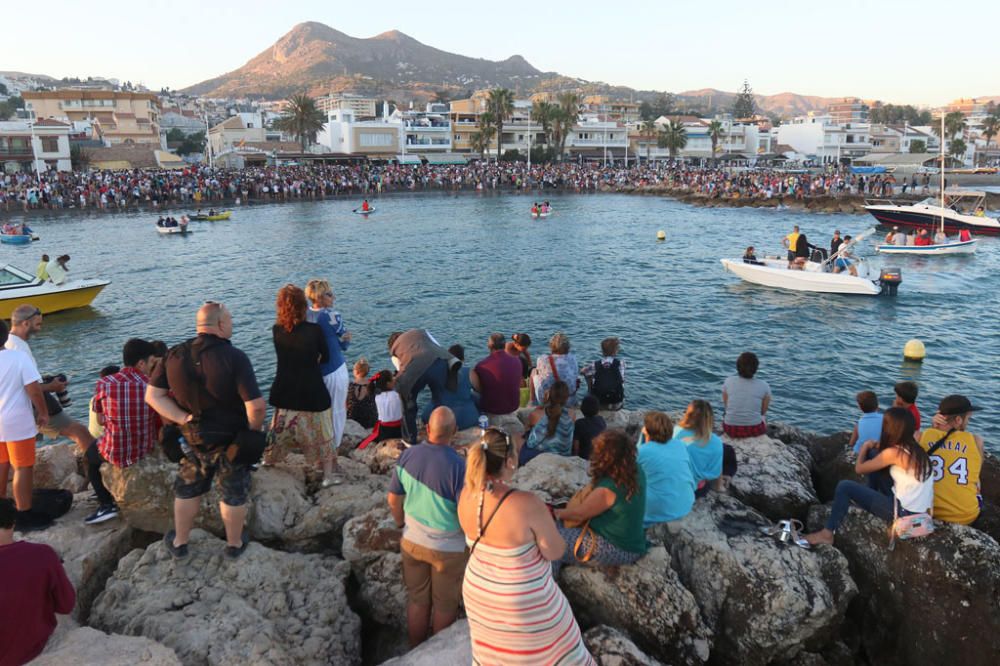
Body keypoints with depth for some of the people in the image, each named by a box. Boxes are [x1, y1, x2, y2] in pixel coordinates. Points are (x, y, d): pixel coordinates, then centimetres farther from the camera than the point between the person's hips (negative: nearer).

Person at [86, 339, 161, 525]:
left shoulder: (104, 384, -11)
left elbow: (101, 420, 3)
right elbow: (159, 426, -2)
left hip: (114, 453, -3)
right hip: (146, 450, 3)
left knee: (89, 455, 31)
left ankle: (106, 504, 19)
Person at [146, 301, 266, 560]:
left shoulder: (175, 355, -8)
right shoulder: (234, 357, -25)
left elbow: (152, 395, -7)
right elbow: (256, 406, -29)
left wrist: (182, 418, -10)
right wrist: (254, 429, -10)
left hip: (194, 439, 4)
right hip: (232, 440, -4)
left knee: (187, 490, 25)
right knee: (234, 495, 17)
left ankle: (179, 543, 42)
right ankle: (234, 544, 35)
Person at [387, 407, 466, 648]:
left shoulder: (407, 456, -13)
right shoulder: (458, 465, -26)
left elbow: (393, 499, -1)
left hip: (412, 542, 4)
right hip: (448, 547, -4)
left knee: (417, 600, 23)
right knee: (445, 605, 19)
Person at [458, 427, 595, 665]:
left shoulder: (467, 494, -14)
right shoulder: (527, 504, -34)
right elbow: (555, 552, -20)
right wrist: (543, 519, -4)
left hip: (479, 591, 6)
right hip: (524, 601, -5)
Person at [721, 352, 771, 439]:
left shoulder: (728, 381, -7)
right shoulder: (764, 386, -10)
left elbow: (726, 405, 5)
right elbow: (763, 411, 3)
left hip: (731, 429, 0)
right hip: (754, 430, 0)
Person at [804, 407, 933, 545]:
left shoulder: (894, 452, -17)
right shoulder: (915, 449, 7)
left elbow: (859, 468, -5)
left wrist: (865, 446, 10)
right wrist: (879, 447, 6)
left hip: (904, 513, -9)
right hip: (921, 513, 9)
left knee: (845, 487, -7)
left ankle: (827, 534, 0)